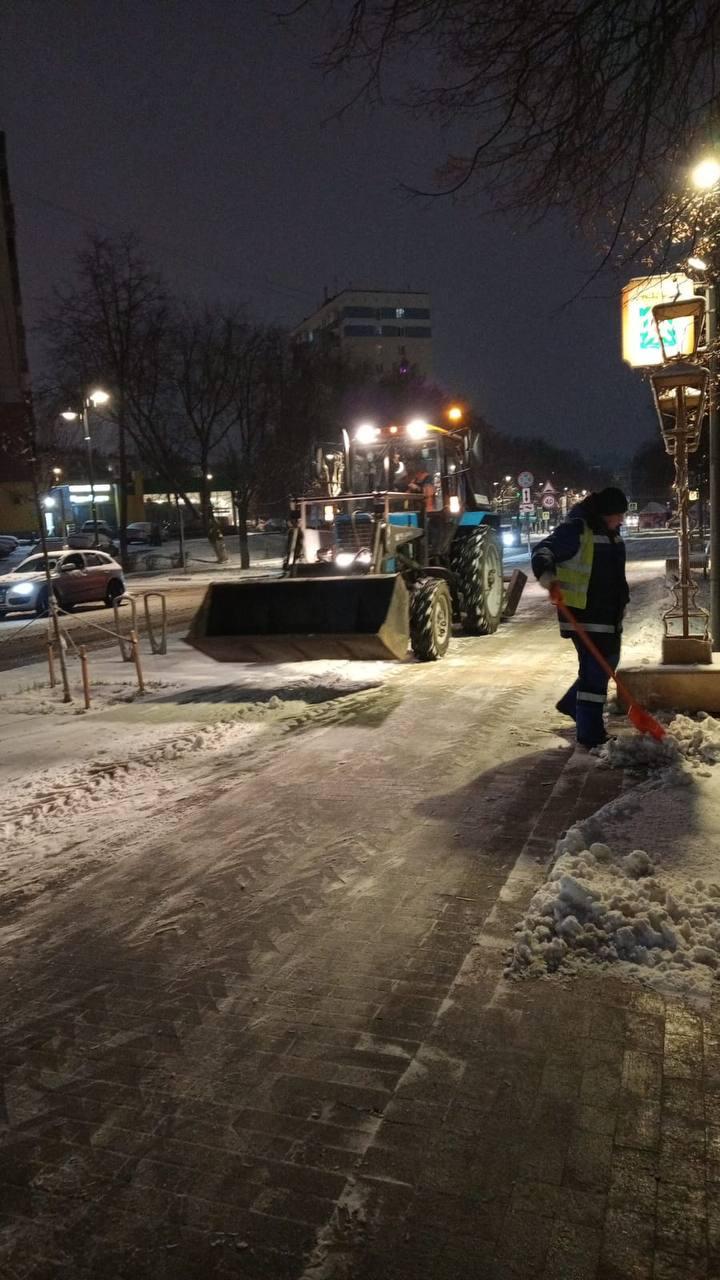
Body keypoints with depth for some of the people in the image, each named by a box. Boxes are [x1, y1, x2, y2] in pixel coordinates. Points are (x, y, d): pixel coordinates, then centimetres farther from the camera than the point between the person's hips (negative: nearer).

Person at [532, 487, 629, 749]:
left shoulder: (611, 532, 12)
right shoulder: (576, 529, -17)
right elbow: (543, 551, -26)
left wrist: (622, 600, 29)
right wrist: (546, 573, -46)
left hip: (609, 612, 10)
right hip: (583, 613, -9)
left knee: (608, 662, 20)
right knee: (595, 671, -9)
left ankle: (571, 704, 39)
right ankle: (590, 736, -2)